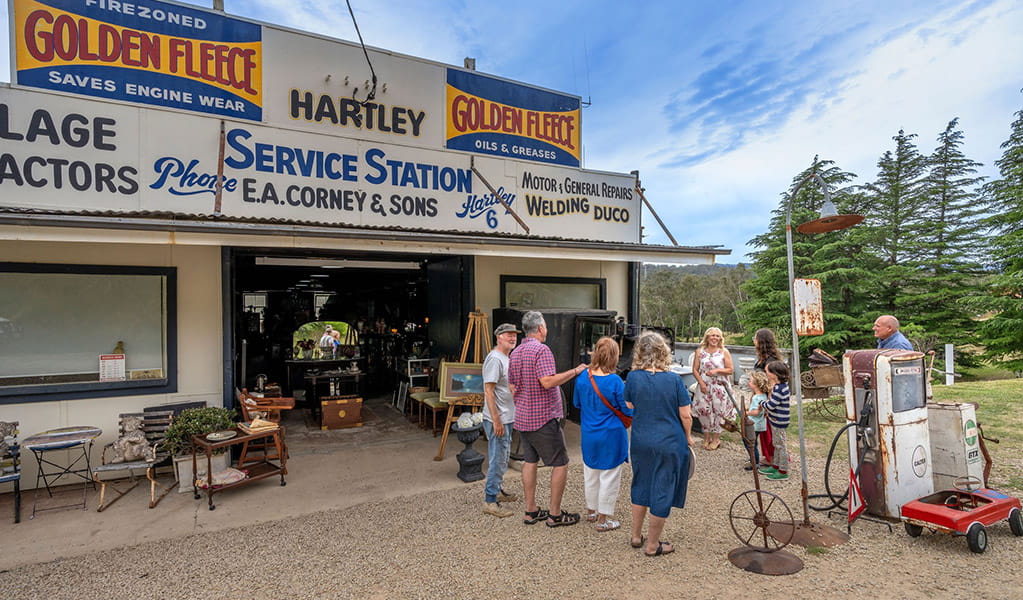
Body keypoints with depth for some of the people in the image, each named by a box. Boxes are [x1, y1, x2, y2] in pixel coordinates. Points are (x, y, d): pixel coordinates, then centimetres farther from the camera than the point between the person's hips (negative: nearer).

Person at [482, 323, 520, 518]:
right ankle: (490, 501, 6)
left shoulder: (506, 358, 14)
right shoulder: (494, 359, -18)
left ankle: (496, 490, 34)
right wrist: (496, 421, -24)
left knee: (503, 458, 20)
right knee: (498, 460, -4)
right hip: (497, 420, -10)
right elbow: (488, 391, -22)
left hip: (507, 418, 10)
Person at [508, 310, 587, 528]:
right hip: (544, 419, -8)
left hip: (522, 418, 9)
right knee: (560, 464, 3)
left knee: (530, 461, 15)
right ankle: (555, 514, 9)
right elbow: (547, 382, -26)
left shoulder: (515, 353, 10)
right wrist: (575, 371, -19)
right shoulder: (541, 350, -16)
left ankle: (531, 510, 22)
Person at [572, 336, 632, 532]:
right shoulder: (615, 381, -23)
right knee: (609, 477, 9)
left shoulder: (582, 377, -7)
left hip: (588, 434, 5)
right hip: (611, 436, -5)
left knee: (590, 474, 20)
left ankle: (591, 511, 36)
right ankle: (603, 519, 20)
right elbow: (628, 410, -12)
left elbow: (577, 403, 8)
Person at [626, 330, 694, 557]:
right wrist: (688, 436, 8)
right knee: (663, 491, 10)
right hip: (670, 442, -3)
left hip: (640, 441, 3)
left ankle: (636, 536, 34)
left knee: (641, 486, 21)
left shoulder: (633, 378, -8)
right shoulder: (673, 380, -15)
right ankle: (652, 545, 23)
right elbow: (685, 415, -8)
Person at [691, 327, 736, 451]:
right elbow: (695, 370, 1)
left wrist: (716, 371, -16)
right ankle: (706, 437, 16)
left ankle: (716, 438, 17)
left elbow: (730, 370, -1)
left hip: (720, 387, -1)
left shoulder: (724, 352, 1)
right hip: (704, 386, 1)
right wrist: (701, 383, -11)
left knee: (718, 411, 2)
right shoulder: (699, 351, 3)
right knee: (704, 410, 0)